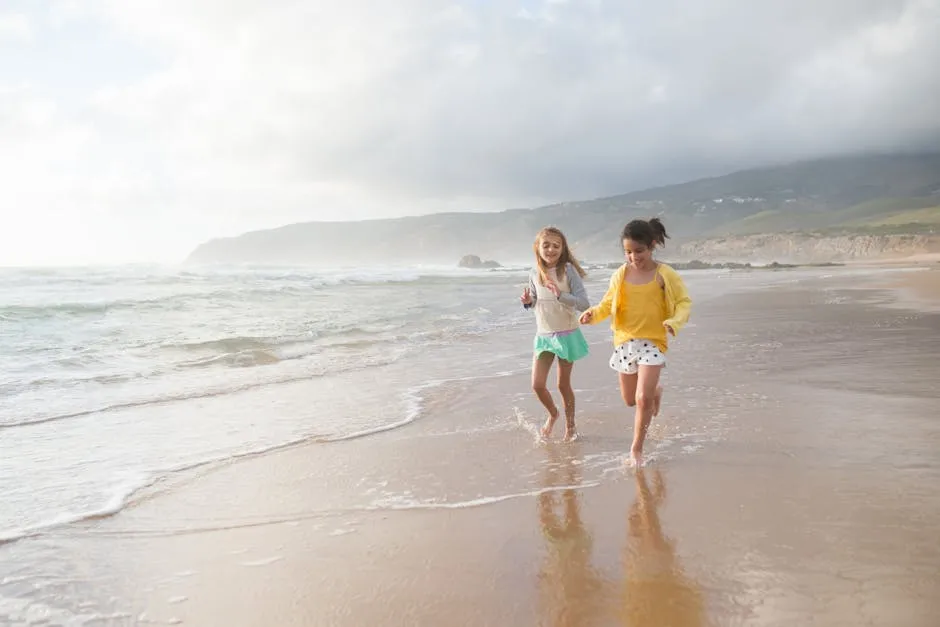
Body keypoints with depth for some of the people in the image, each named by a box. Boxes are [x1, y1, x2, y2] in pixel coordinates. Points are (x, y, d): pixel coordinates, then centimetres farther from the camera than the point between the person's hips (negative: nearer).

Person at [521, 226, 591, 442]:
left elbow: (584, 303, -19)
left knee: (563, 384, 8)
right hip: (543, 335, 4)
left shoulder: (568, 270, -14)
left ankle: (570, 426, 31)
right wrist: (528, 301, -10)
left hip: (567, 335, -3)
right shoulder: (534, 273, -2)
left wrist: (561, 295, -32)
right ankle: (552, 414, 31)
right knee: (537, 385, -1)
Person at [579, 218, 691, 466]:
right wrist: (593, 313, -15)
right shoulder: (620, 275, -1)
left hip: (653, 341, -4)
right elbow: (608, 304, 7)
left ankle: (637, 449, 7)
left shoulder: (664, 275, -9)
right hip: (625, 341, 4)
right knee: (630, 400, 15)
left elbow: (684, 302, -4)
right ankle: (655, 390, 50)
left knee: (643, 399, -11)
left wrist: (675, 322, -25)